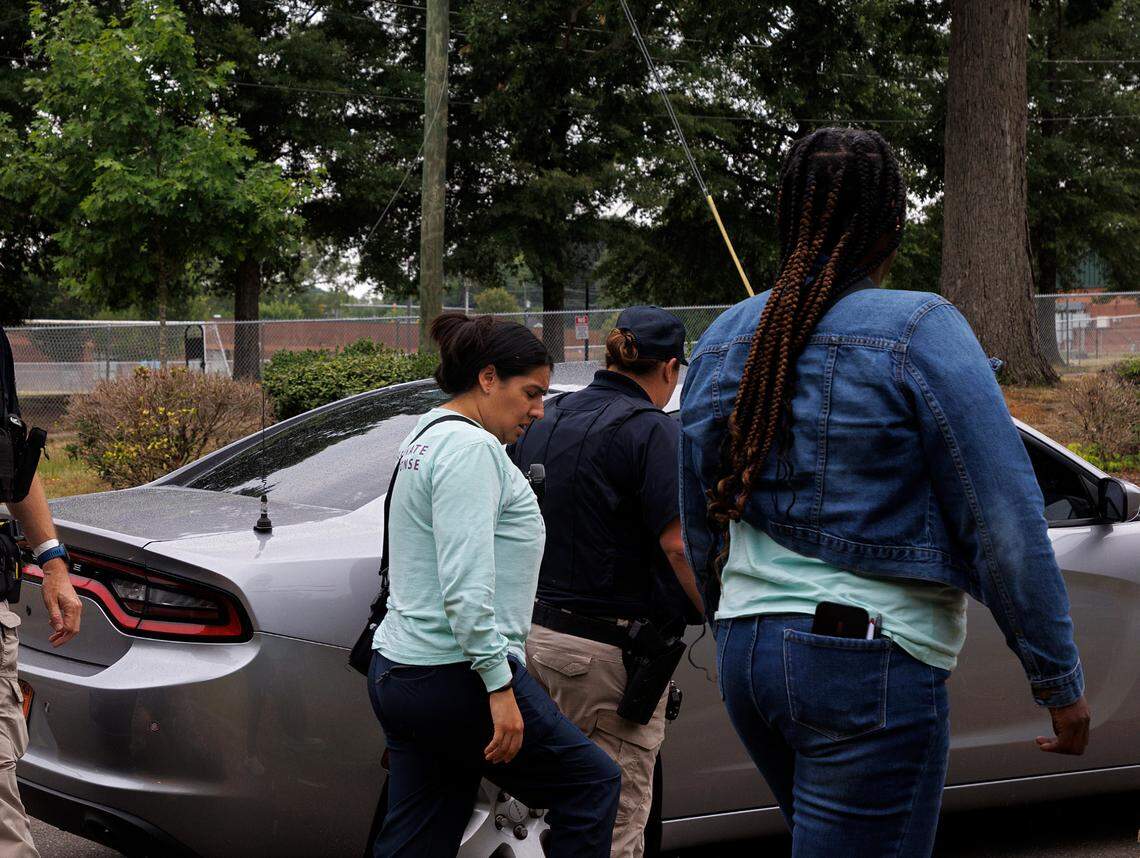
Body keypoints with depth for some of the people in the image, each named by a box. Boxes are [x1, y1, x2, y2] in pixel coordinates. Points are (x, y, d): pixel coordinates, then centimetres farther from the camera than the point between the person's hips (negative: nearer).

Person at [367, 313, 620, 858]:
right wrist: (499, 687, -22)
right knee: (594, 786, 3)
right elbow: (466, 585, -22)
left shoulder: (426, 439, 19)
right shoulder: (470, 447, -13)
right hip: (455, 677, -10)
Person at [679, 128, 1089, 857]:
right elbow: (1006, 528, -13)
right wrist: (1060, 680, -6)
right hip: (869, 663, -7)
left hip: (747, 658, 7)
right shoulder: (921, 332, -12)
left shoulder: (723, 340, 8)